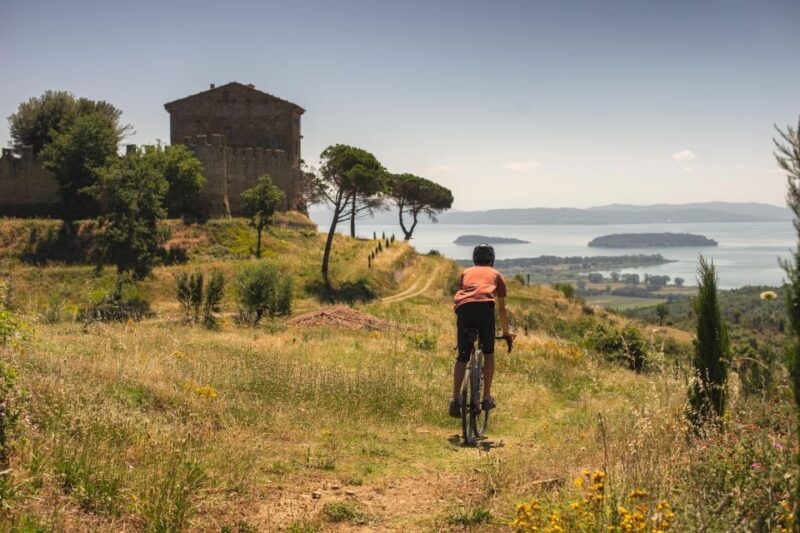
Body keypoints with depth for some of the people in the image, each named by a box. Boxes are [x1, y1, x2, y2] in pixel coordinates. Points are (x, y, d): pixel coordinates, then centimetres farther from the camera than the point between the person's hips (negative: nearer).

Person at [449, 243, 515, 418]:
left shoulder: (466, 273, 36)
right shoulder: (496, 274, 31)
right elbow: (502, 308, 34)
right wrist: (506, 332, 46)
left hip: (463, 307, 2)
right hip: (485, 305, -2)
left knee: (462, 356, 10)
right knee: (488, 352, 16)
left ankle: (455, 399, -1)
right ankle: (487, 398, 15)